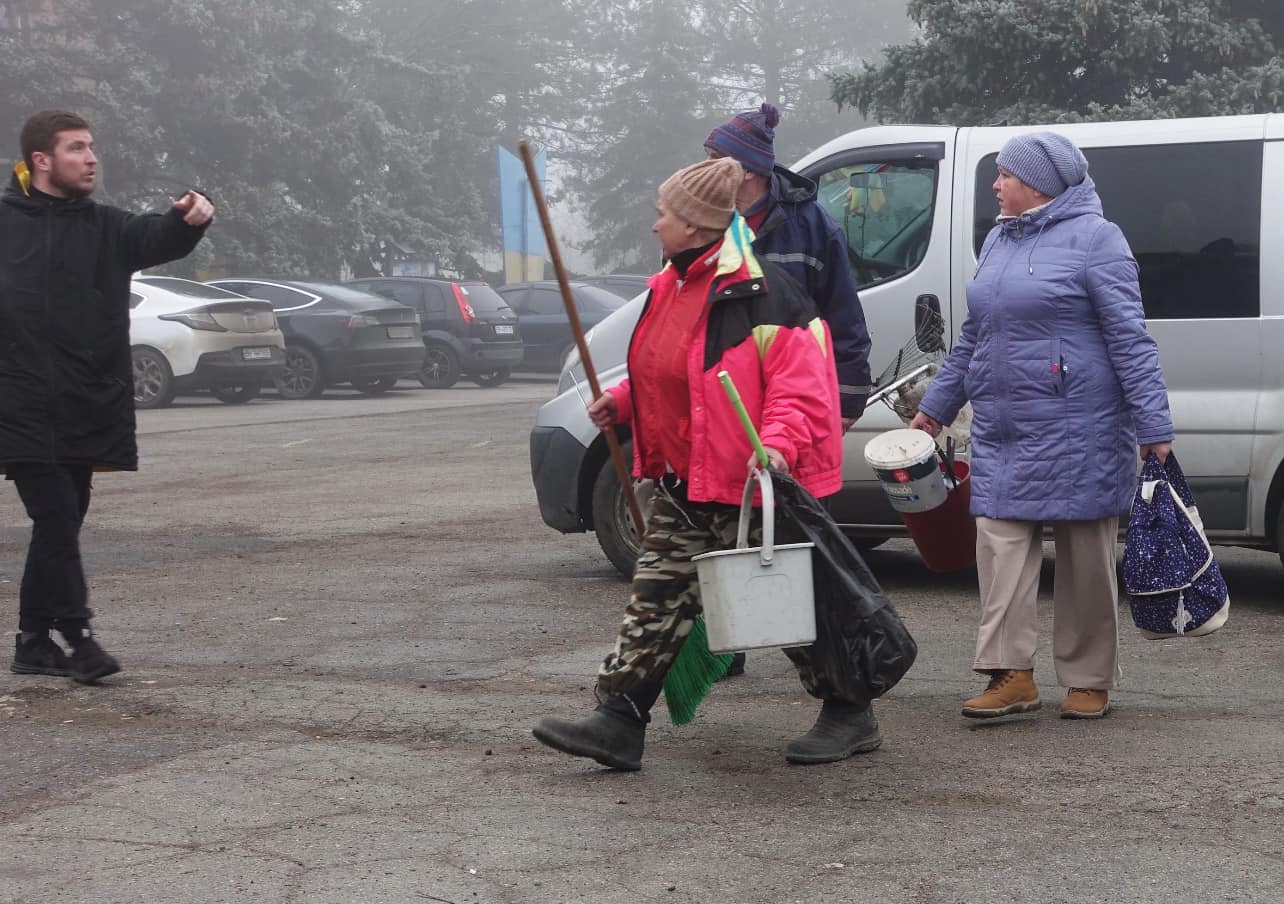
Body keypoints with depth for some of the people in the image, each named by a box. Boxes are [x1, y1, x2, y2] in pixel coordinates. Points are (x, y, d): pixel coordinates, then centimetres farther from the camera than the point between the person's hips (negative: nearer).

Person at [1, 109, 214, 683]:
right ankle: (76, 636, -5)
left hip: (84, 412, 4)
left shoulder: (105, 228, 9)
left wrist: (190, 218, -31)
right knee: (57, 517, -11)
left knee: (60, 526, 10)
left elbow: (155, 237, -10)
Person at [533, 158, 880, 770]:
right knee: (657, 595, 6)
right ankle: (618, 722, 8)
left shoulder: (755, 291, -19)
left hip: (748, 484, -9)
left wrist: (778, 443, -35)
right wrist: (621, 401, 10)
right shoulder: (672, 286, 11)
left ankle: (850, 716, 18)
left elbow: (800, 382, -21)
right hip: (684, 483, 9)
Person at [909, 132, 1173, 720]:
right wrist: (935, 408, 24)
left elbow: (1130, 339, -11)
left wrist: (1154, 427, -16)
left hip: (1077, 432, -6)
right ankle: (1011, 674, 2)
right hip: (999, 433, 7)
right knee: (999, 543, -1)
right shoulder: (998, 241, 16)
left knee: (1086, 558, 3)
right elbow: (972, 337, 24)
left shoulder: (1093, 238, -6)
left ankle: (1089, 681, 13)